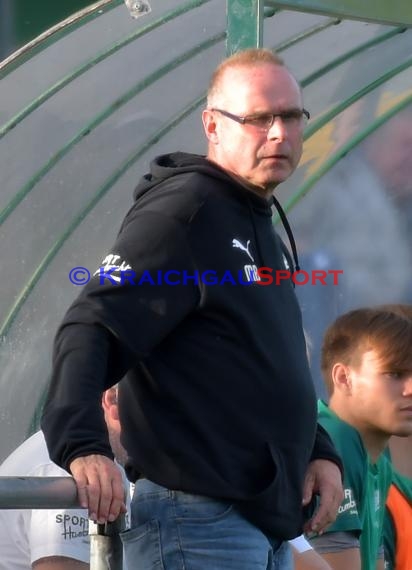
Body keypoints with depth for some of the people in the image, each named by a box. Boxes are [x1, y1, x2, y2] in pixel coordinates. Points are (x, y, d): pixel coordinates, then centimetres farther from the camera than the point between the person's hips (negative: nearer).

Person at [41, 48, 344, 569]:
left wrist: (318, 450, 13)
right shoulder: (183, 209, -11)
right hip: (199, 523, -10)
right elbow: (92, 327, -21)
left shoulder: (261, 231, 19)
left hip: (270, 523, 10)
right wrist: (80, 444, -36)